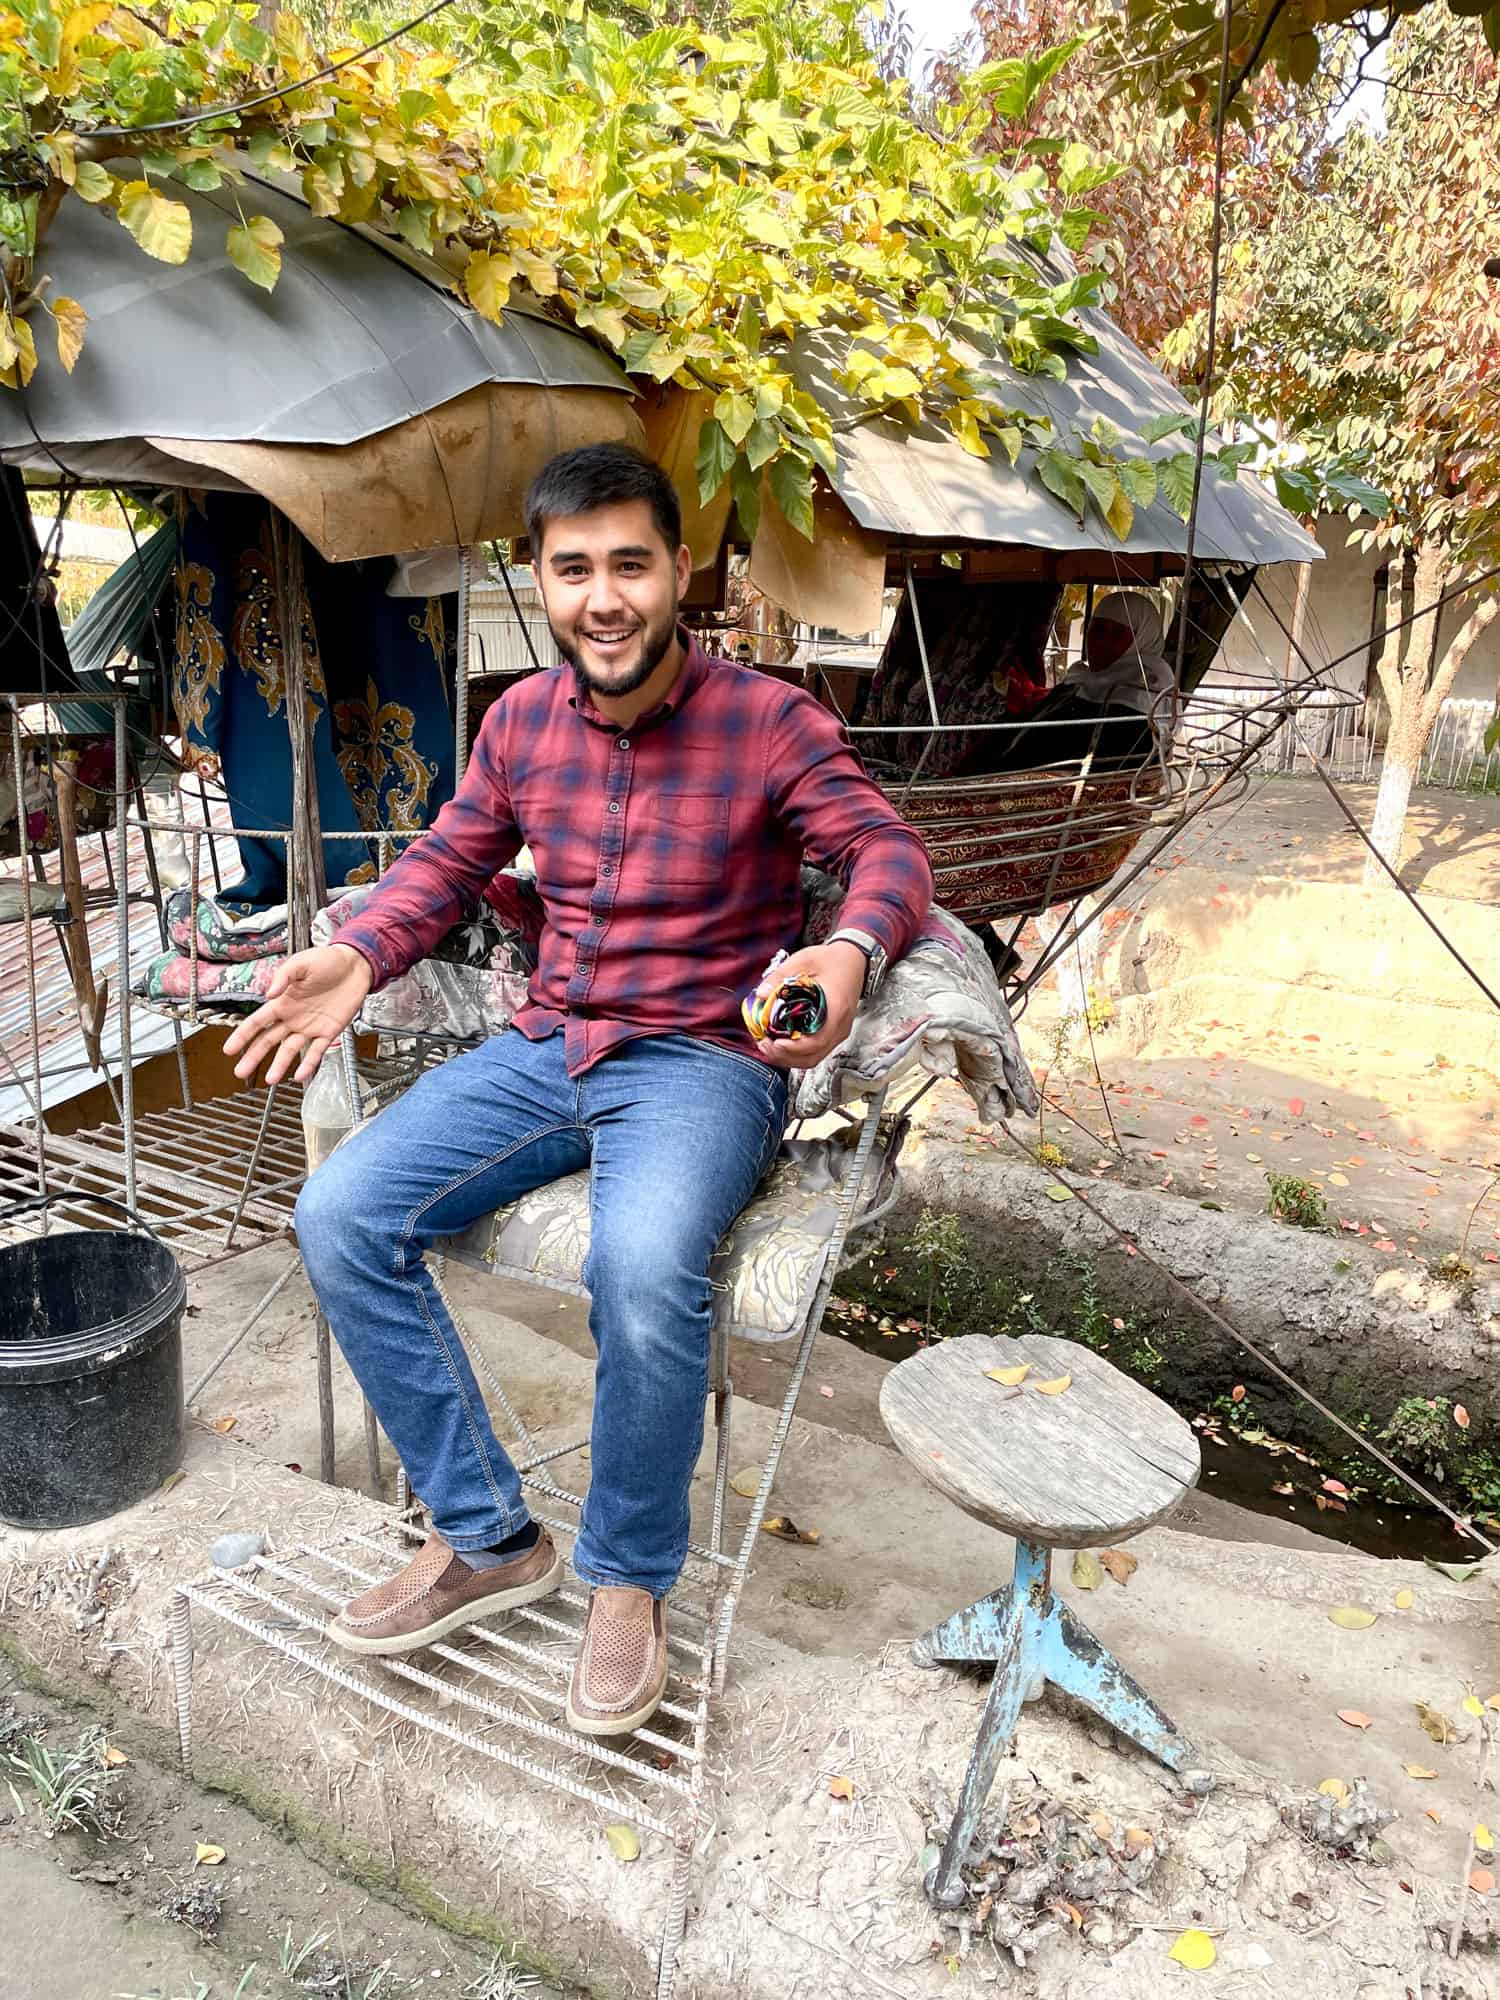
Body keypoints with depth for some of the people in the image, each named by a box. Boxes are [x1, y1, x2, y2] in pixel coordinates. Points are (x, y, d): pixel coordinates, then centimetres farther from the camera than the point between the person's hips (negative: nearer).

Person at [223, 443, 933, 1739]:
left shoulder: (769, 721, -7)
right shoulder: (521, 720, 7)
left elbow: (887, 850, -5)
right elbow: (449, 862, 17)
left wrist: (852, 950, -28)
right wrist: (358, 959, -1)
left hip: (704, 1061, -5)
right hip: (544, 1049, 6)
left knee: (644, 1267, -35)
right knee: (341, 1218, -13)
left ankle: (630, 1578, -5)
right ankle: (488, 1538, 2)